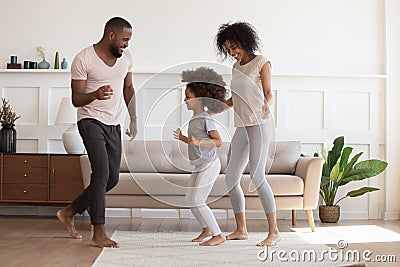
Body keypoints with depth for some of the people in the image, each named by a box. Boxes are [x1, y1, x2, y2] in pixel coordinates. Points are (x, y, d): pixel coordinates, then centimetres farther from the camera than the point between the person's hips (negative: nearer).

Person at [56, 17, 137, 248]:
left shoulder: (126, 56, 6)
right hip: (91, 121, -7)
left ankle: (69, 212, 24)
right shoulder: (83, 59, -12)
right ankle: (99, 234, -12)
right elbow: (76, 99, -11)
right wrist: (95, 95, -32)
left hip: (114, 124, 7)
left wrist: (134, 119, 11)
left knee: (112, 178, 7)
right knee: (101, 172, -19)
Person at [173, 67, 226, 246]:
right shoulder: (193, 120, 12)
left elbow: (218, 142, -22)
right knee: (190, 200, 14)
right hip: (199, 166, 10)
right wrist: (182, 138, 14)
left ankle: (218, 235, -2)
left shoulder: (206, 119, -15)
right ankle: (207, 229, 31)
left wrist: (198, 142, -33)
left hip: (209, 165, -10)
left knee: (197, 201, -11)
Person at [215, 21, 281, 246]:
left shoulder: (261, 62, 1)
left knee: (257, 176, -15)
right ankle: (241, 229, 13)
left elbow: (268, 93, -4)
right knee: (231, 178, 3)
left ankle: (274, 231, -9)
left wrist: (265, 106, -23)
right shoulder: (236, 67, 19)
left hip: (259, 125, -7)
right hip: (241, 127, 8)